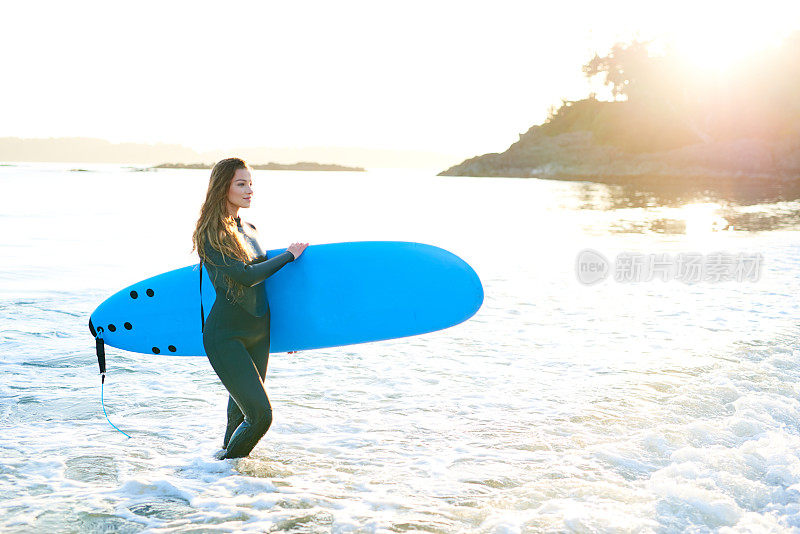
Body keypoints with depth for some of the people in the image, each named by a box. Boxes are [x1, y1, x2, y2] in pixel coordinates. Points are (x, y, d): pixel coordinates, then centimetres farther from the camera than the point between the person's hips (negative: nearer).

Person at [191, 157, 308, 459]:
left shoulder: (249, 230, 10)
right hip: (225, 335, -7)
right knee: (260, 414, -11)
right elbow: (246, 276, -22)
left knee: (242, 410, 18)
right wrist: (289, 255, -11)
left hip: (259, 332, 7)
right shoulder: (209, 234, -13)